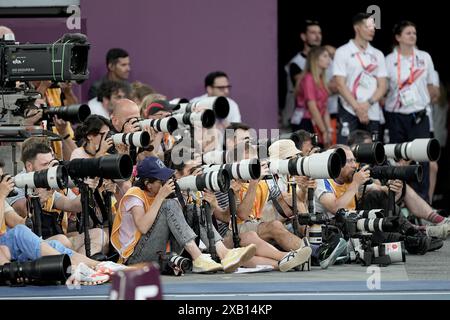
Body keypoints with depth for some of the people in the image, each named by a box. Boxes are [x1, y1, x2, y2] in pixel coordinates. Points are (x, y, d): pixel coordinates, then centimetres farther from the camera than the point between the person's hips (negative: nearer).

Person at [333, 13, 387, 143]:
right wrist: (357, 108, -13)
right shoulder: (343, 53, 2)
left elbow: (382, 86, 9)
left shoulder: (377, 55, 15)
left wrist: (368, 103, -9)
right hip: (349, 112, -4)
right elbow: (340, 85, -5)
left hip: (373, 114, 4)